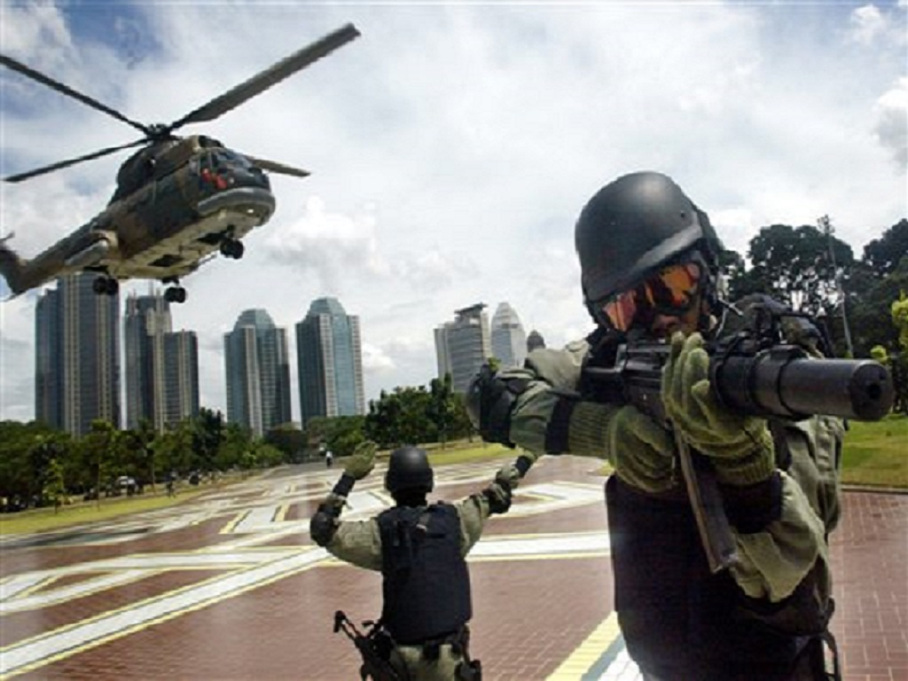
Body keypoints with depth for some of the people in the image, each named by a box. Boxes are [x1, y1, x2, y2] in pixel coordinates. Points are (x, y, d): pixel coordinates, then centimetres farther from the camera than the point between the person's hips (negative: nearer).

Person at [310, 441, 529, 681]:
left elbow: (323, 529, 0)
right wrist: (522, 463, 27)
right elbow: (495, 497, 12)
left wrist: (348, 478, 2)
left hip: (405, 654, -1)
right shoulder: (453, 518, -3)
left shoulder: (381, 529, -8)